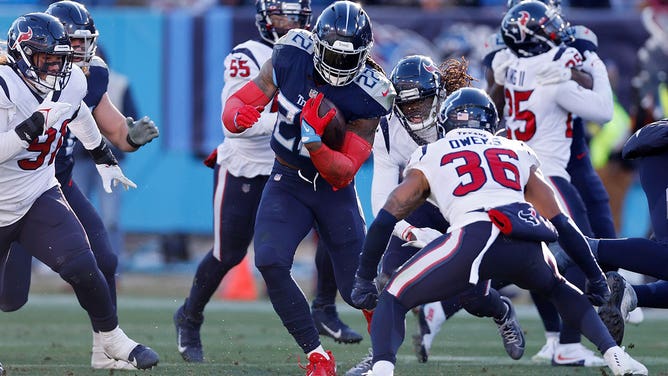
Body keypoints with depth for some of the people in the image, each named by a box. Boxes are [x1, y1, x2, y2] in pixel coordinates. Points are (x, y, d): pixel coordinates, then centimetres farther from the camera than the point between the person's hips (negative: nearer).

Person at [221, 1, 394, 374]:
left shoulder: (369, 95, -20)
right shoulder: (292, 54, -14)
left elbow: (344, 173, -20)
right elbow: (237, 105, -8)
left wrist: (314, 142, -39)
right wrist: (238, 115, -33)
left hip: (334, 189, -1)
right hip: (287, 183, 1)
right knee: (270, 262, -23)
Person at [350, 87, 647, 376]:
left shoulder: (429, 158, 25)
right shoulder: (518, 153, 31)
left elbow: (385, 220, 20)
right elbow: (561, 224, 31)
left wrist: (364, 279, 27)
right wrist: (595, 277, 37)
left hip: (473, 239, -3)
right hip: (526, 246, 3)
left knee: (393, 300, 12)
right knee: (558, 289, 36)